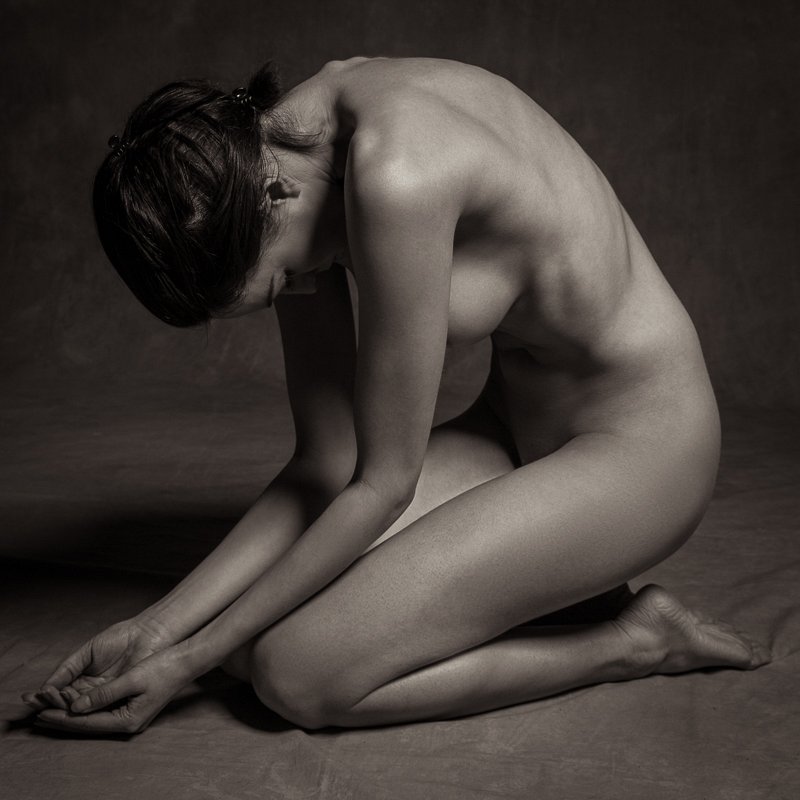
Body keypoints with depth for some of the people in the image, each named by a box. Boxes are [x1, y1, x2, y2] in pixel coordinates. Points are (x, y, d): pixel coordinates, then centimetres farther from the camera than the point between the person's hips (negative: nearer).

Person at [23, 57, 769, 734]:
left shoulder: (395, 174, -30)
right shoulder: (286, 146, -4)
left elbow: (381, 485, -20)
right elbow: (325, 465, -2)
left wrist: (191, 658, -13)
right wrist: (163, 622, -7)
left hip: (637, 445, -8)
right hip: (516, 421, 8)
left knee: (295, 671, -16)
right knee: (260, 622, -3)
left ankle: (632, 638, -2)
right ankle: (558, 592, 8)